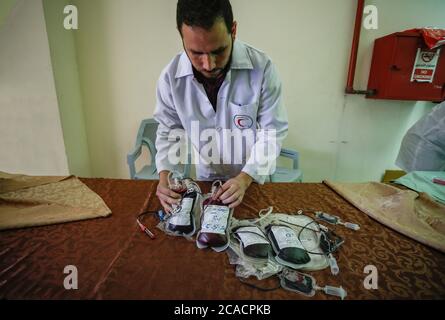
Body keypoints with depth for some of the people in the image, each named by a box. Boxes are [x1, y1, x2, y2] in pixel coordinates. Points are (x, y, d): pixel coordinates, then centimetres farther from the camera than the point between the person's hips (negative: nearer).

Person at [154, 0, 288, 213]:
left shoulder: (261, 67, -24)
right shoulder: (171, 76, -18)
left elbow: (272, 131, -17)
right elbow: (168, 131, -6)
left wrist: (246, 177, -27)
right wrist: (164, 174, -21)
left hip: (253, 178, -1)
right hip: (205, 178, 2)